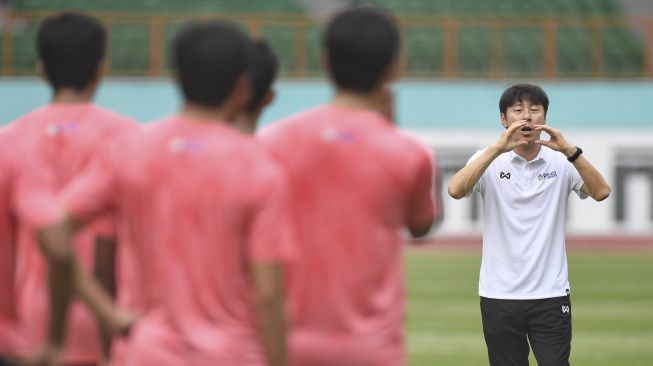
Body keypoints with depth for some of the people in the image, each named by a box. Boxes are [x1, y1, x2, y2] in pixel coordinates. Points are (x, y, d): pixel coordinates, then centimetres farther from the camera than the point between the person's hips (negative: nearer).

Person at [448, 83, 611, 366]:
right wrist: (498, 148, -27)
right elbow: (456, 190, -19)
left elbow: (601, 192, -13)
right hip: (499, 295, 0)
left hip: (551, 295, 0)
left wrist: (569, 151, -25)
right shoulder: (489, 160, 0)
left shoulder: (562, 162, 2)